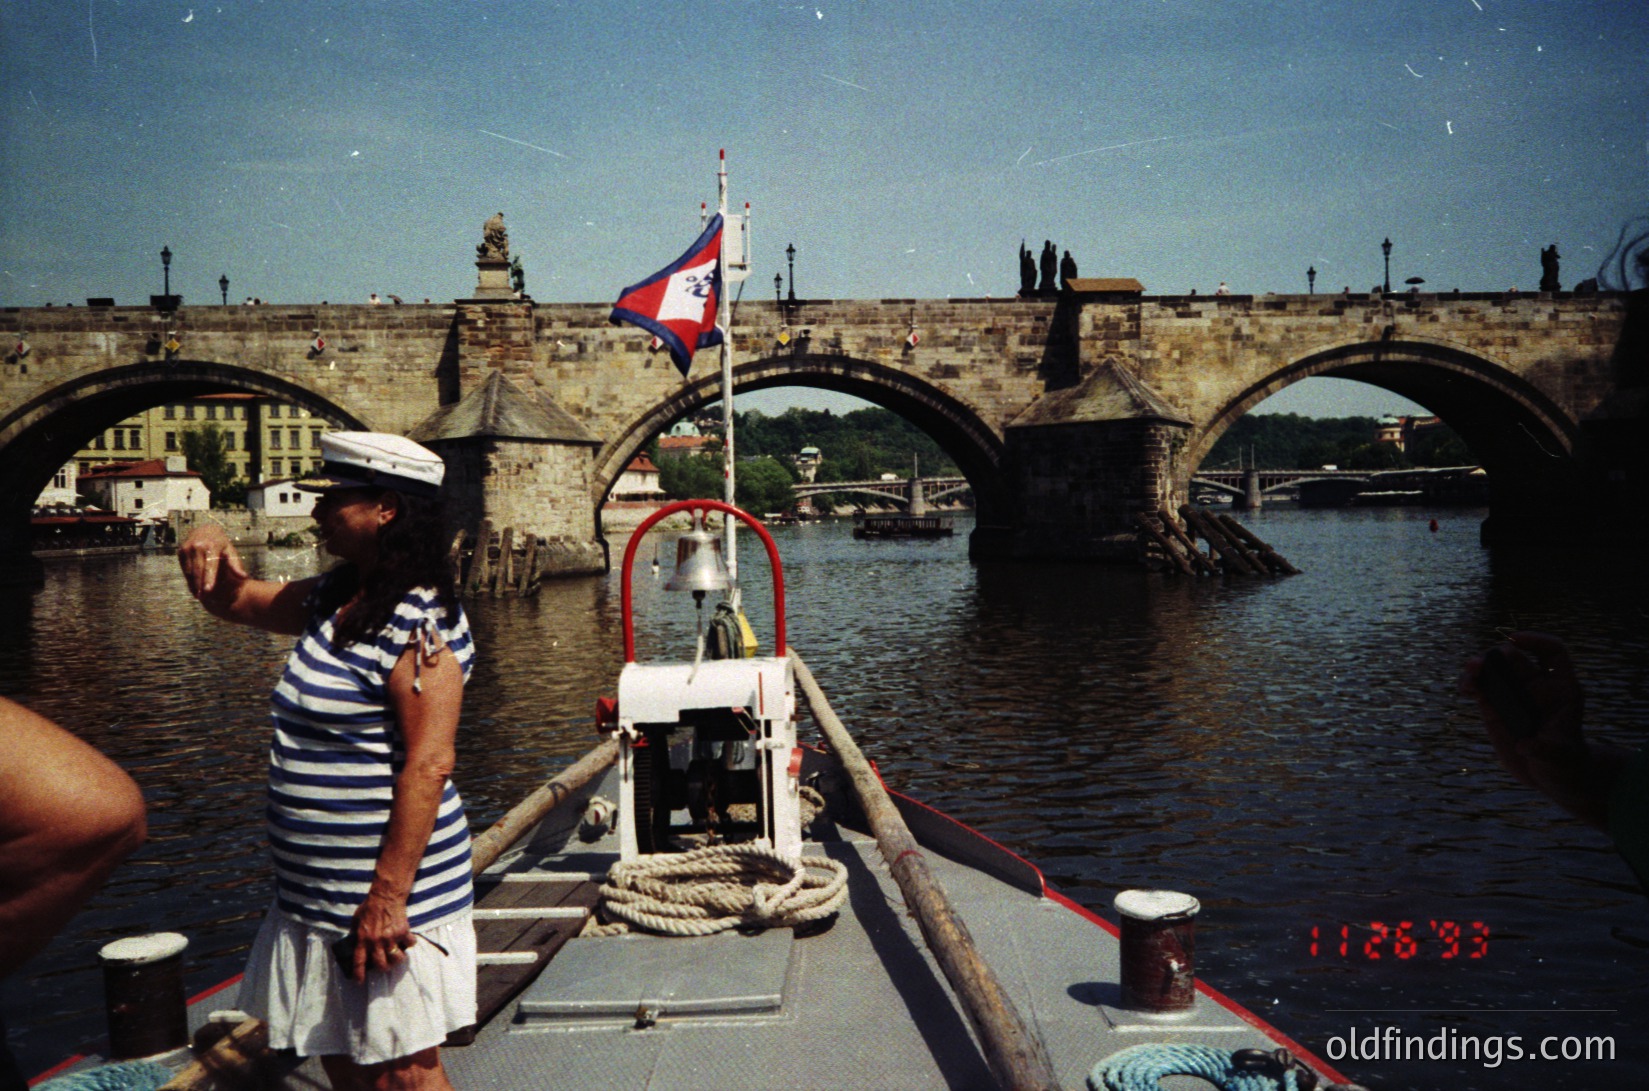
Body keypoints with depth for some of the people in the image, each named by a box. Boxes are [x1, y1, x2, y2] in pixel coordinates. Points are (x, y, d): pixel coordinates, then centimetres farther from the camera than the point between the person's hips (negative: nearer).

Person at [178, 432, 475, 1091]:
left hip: (384, 892, -9)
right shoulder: (331, 602, 8)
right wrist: (212, 548, 1)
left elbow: (428, 765, -25)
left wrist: (388, 897, -25)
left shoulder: (417, 624, -20)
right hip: (316, 891, 9)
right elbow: (234, 602, 23)